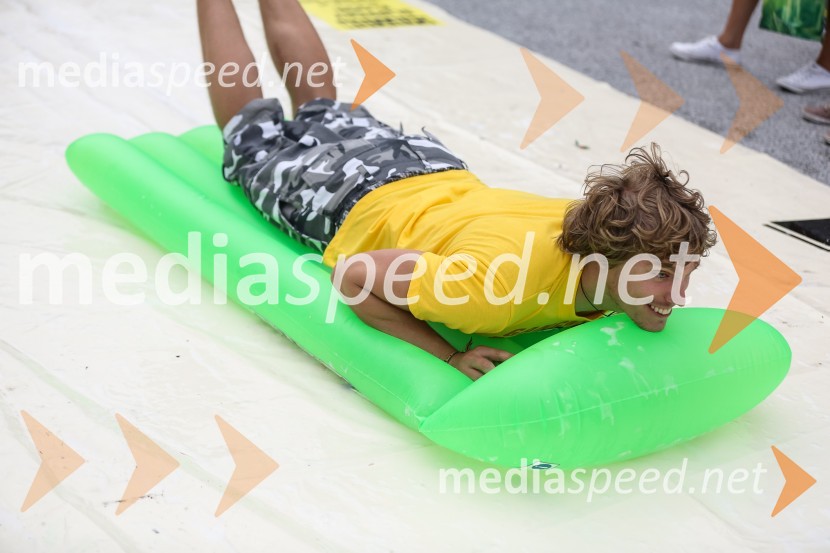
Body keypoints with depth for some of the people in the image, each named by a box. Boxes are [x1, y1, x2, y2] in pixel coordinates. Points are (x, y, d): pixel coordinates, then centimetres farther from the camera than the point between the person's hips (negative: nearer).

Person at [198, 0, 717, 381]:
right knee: (256, 142, 26)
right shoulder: (497, 284, -49)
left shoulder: (612, 222, -29)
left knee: (323, 110, 34)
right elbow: (353, 277, -38)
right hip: (356, 207, -4)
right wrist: (449, 356, -41)